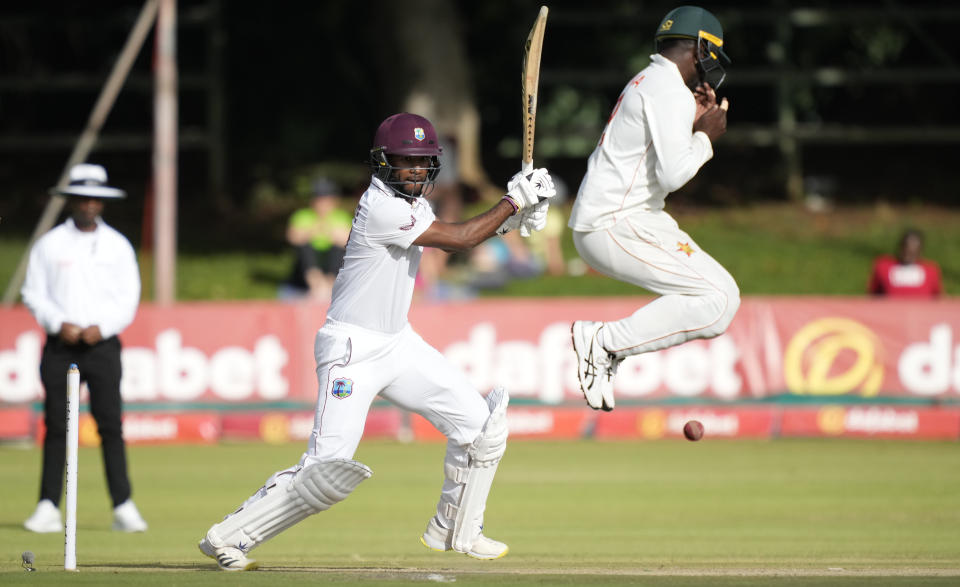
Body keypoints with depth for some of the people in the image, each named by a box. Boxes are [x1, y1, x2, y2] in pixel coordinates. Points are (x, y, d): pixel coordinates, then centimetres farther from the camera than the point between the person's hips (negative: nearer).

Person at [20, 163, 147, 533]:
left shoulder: (117, 246, 9)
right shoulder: (49, 244, 8)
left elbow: (128, 296, 6)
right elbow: (33, 293, 6)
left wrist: (101, 327, -9)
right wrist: (59, 324, -10)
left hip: (103, 345, 0)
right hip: (60, 346, 0)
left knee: (111, 425, -7)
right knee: (56, 426, -3)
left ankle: (123, 507, -7)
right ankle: (49, 508, -2)